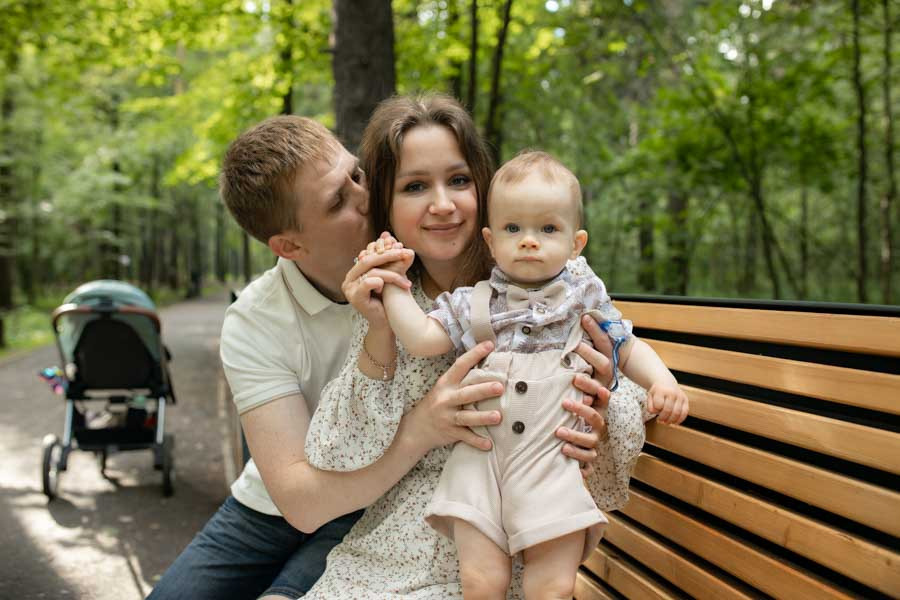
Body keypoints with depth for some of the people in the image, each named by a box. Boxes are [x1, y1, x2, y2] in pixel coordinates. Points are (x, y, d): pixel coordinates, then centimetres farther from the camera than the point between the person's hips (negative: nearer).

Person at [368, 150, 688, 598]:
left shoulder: (584, 299, 10)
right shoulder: (472, 304, 11)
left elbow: (628, 350, 15)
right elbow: (421, 339, 2)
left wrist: (663, 382, -3)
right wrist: (393, 283, 2)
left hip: (556, 464, -1)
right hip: (481, 463, 1)